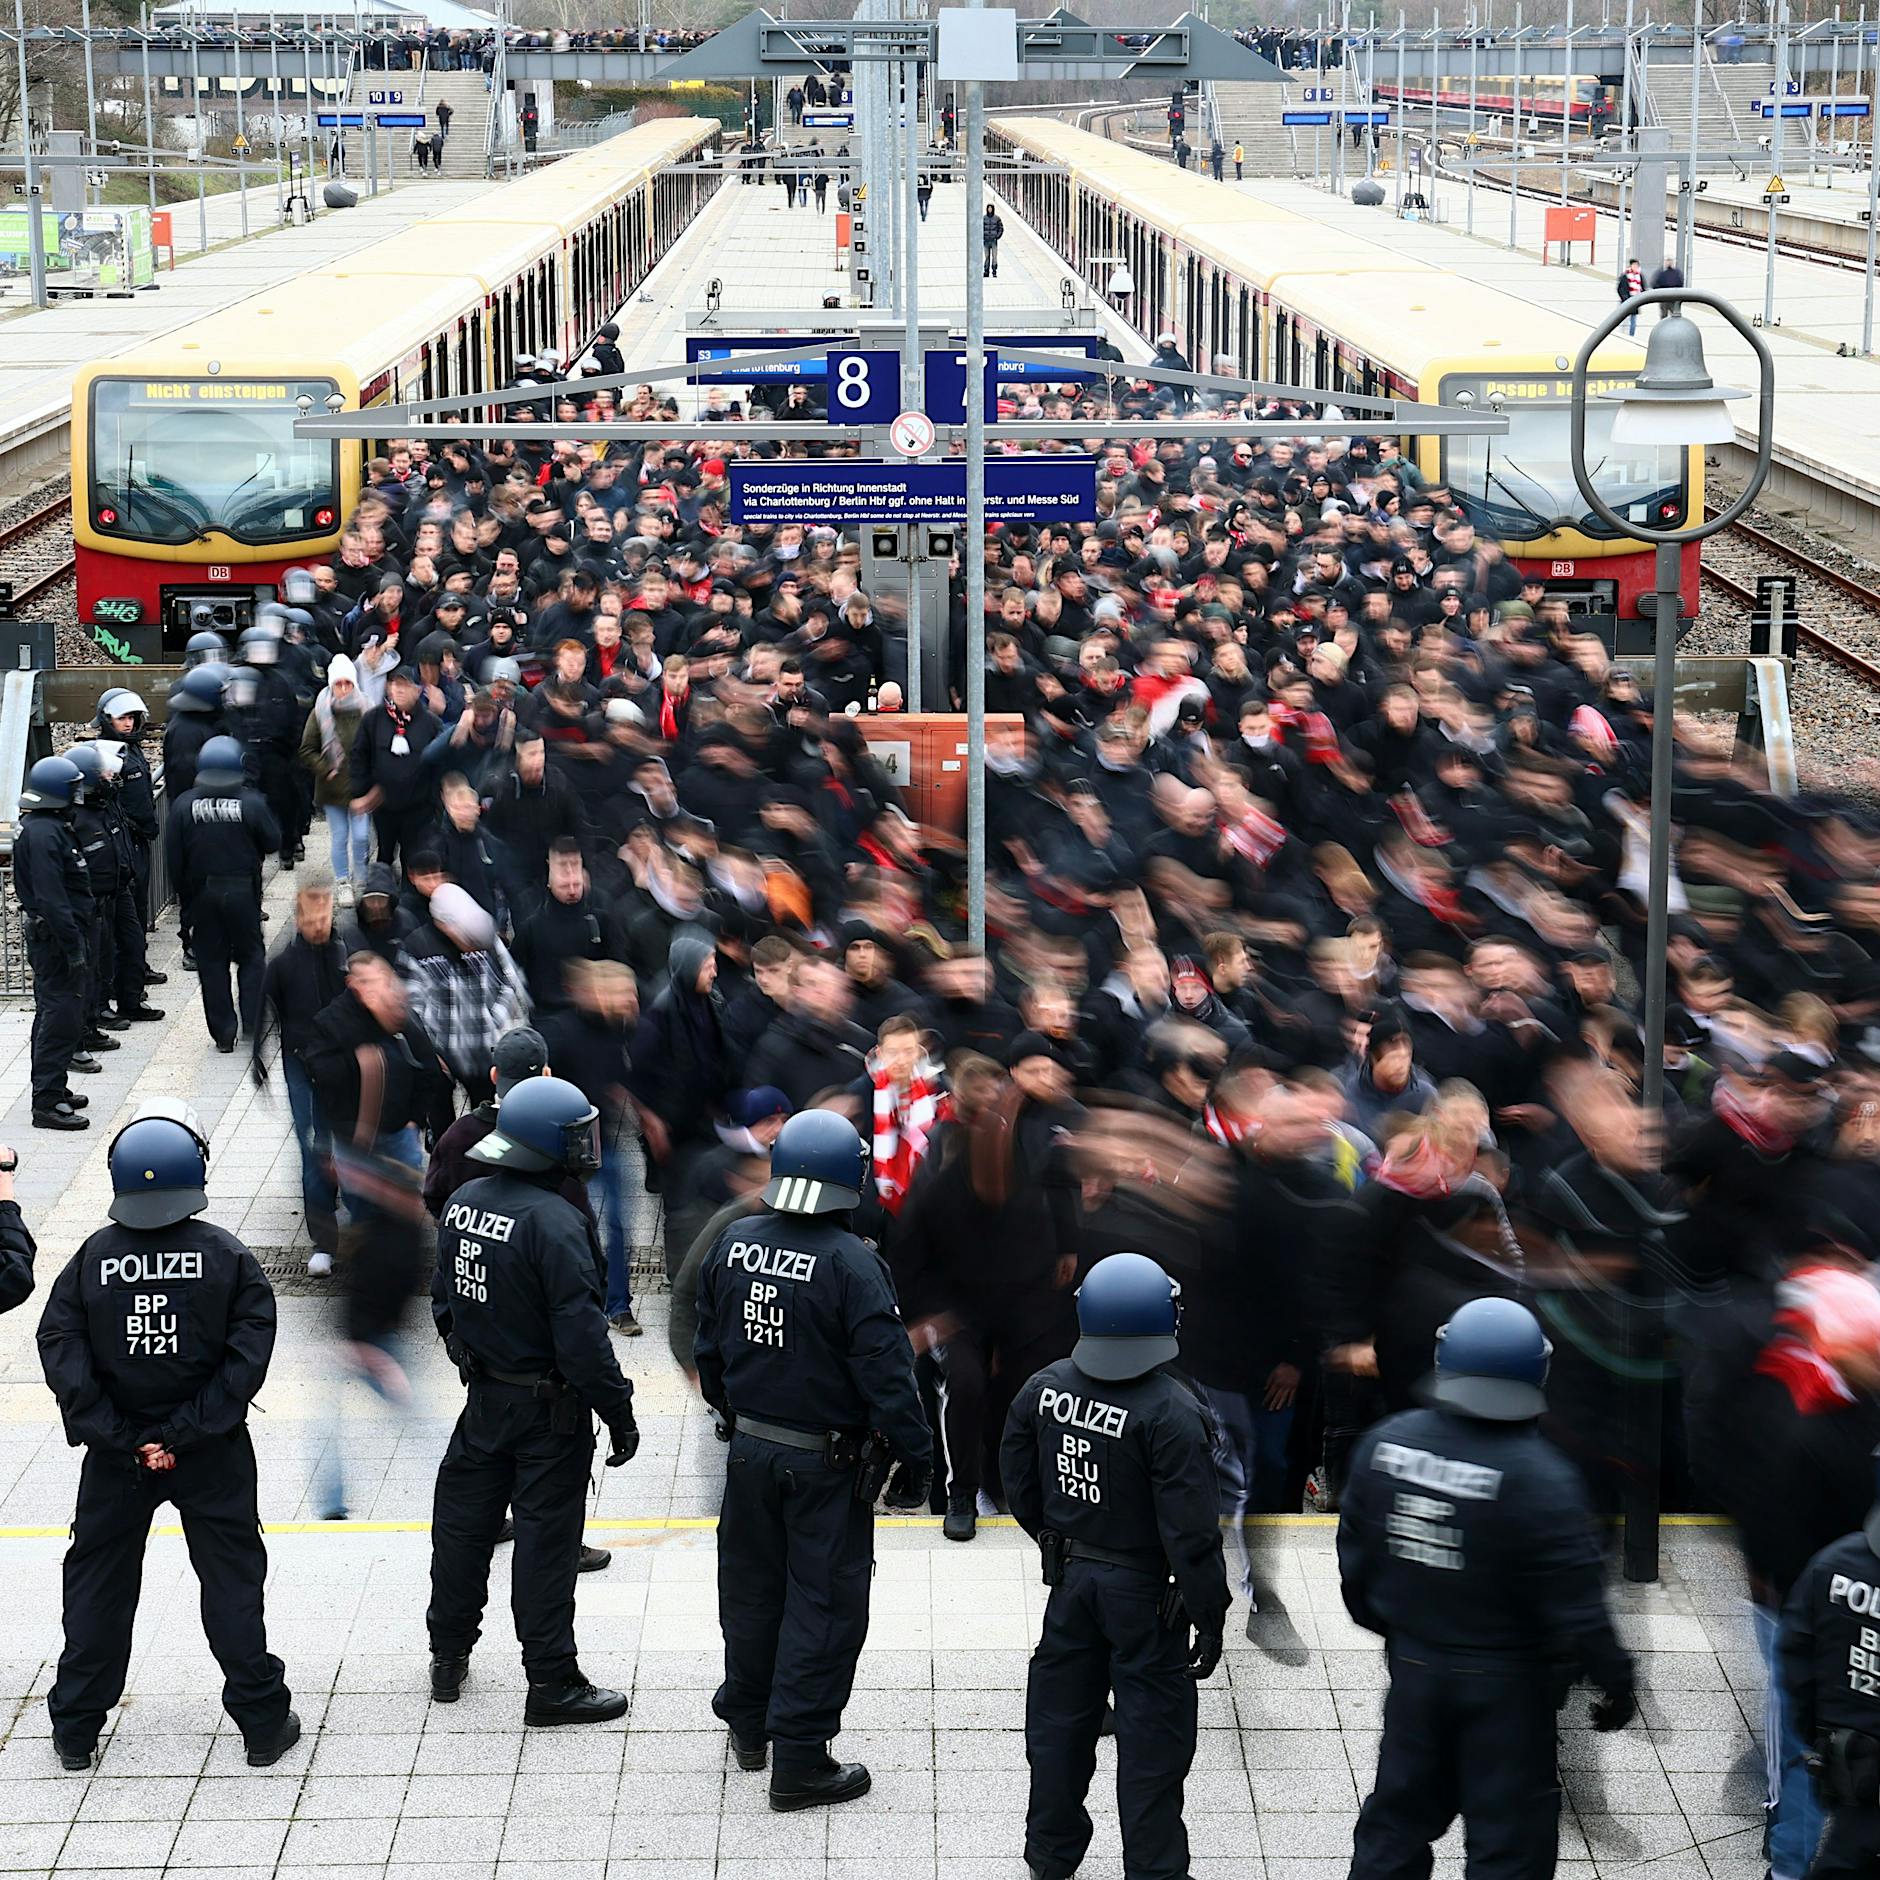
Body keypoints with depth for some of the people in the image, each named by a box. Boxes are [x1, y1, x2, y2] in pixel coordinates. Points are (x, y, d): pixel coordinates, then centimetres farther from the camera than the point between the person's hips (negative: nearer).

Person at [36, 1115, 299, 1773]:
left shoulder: (94, 1256, -8)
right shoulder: (226, 1256, -9)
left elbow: (60, 1348, -12)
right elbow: (248, 1353, -14)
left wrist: (120, 1438, -11)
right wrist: (187, 1434, -13)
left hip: (114, 1452, 1)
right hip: (211, 1453, -1)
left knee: (97, 1577, 14)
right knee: (232, 1575, 9)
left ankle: (75, 1728, 19)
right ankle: (263, 1722, 12)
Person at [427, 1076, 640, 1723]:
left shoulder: (463, 1204, 1)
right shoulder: (554, 1222, -24)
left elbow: (445, 1299, 14)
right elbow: (581, 1332, -24)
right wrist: (619, 1413, -17)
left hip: (483, 1396, 7)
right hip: (547, 1408, -7)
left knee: (463, 1522, 18)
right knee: (545, 1540, 0)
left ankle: (448, 1657, 32)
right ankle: (551, 1682, 7)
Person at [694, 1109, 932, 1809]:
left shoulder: (732, 1245, -3)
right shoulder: (851, 1264, -22)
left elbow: (708, 1351, 11)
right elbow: (887, 1374, -20)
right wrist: (915, 1459, -9)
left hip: (750, 1450, 6)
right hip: (827, 1464, -6)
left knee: (751, 1589, 21)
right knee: (823, 1605, 4)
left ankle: (748, 1725, 37)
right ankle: (799, 1761, 7)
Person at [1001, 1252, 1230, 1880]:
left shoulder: (1044, 1389, -5)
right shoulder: (1171, 1413, -23)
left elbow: (1019, 1484, 8)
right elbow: (1191, 1528, -21)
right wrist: (1209, 1612, -11)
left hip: (1071, 1576, 6)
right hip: (1146, 1593, -6)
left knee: (1061, 1718, 19)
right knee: (1152, 1736, 6)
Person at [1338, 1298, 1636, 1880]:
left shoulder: (1385, 1444, -7)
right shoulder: (1538, 1477, -23)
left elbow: (1355, 1555, 6)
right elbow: (1575, 1605, -19)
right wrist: (1613, 1681, -5)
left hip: (1413, 1664, 5)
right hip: (1506, 1681, -5)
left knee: (1398, 1817, 19)